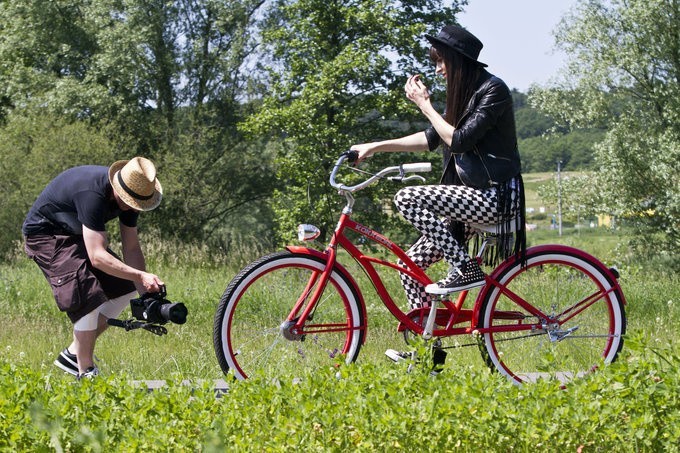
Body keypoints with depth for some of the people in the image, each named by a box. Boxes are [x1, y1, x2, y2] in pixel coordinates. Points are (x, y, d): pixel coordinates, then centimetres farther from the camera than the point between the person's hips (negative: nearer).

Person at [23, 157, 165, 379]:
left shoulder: (129, 194, -12)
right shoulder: (93, 194, -37)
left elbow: (132, 249, -6)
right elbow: (97, 256, -42)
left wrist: (147, 293, -15)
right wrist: (141, 276, -48)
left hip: (76, 234, 9)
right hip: (45, 233, -9)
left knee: (124, 289, 1)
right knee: (89, 297, -24)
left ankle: (74, 353, 9)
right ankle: (86, 373, -12)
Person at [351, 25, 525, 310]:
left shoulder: (492, 89, -12)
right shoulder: (464, 93, 16)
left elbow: (459, 141, -19)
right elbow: (431, 139, 18)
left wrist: (425, 105, -9)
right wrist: (376, 147, 14)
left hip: (494, 198, -9)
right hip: (473, 198, 9)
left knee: (408, 198, -22)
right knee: (411, 264, 1)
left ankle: (466, 270, -16)